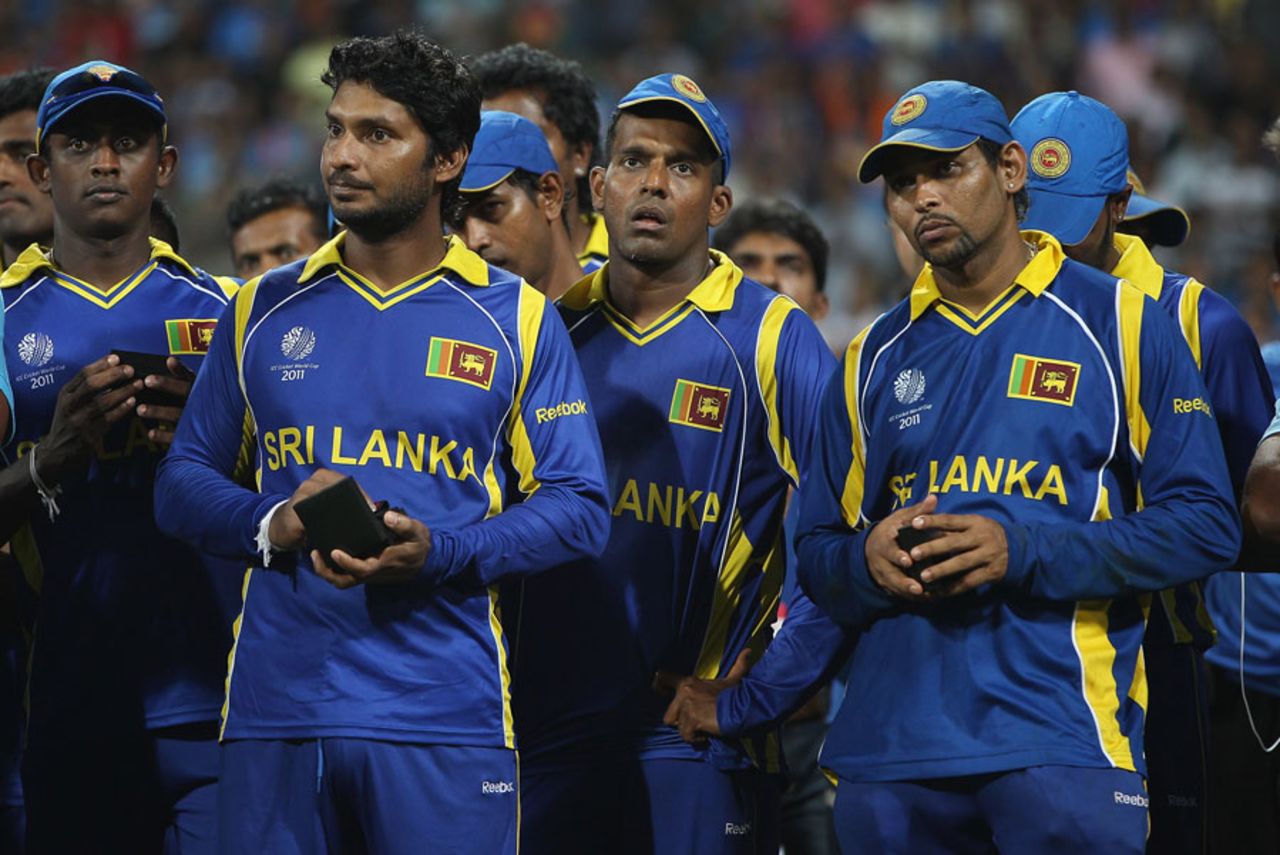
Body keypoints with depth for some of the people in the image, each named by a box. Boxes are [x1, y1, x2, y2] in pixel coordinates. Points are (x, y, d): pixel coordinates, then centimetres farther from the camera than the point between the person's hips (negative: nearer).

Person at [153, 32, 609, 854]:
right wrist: (267, 528, -8)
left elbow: (578, 508, 1)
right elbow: (184, 480, 14)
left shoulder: (516, 320, 5)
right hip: (275, 710, 2)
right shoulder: (265, 310, 12)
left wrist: (440, 553, -14)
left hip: (442, 717, -2)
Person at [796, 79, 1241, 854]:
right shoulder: (877, 358, 16)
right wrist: (869, 560, -5)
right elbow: (819, 553, 20)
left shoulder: (1122, 325, 3)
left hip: (1063, 739, -4)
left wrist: (1023, 553, -14)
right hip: (892, 748, 4)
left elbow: (1204, 527, -3)